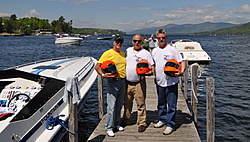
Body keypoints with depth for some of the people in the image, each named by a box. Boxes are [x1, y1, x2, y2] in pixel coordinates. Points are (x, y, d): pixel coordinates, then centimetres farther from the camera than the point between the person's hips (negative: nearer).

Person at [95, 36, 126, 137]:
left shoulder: (123, 54, 13)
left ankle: (117, 124, 28)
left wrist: (126, 75, 9)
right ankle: (109, 127, 5)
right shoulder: (108, 53, -5)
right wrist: (103, 75, -23)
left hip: (122, 82, 6)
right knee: (111, 106, -6)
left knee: (119, 105, 13)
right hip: (113, 82, -6)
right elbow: (97, 67, -8)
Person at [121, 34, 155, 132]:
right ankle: (126, 120, 30)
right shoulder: (128, 51, 10)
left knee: (141, 103, 0)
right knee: (127, 102, 14)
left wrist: (151, 72, -21)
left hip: (139, 83, -3)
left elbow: (152, 66, -1)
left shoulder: (146, 53, 0)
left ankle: (142, 123, 12)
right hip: (127, 82, 4)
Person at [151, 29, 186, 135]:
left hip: (171, 82, -6)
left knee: (171, 104, -1)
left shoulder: (172, 50, -7)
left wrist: (181, 71, -25)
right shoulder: (154, 51, 10)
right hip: (159, 82, 6)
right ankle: (163, 120, 35)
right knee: (161, 103, 18)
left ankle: (170, 125, 9)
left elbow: (182, 62, -7)